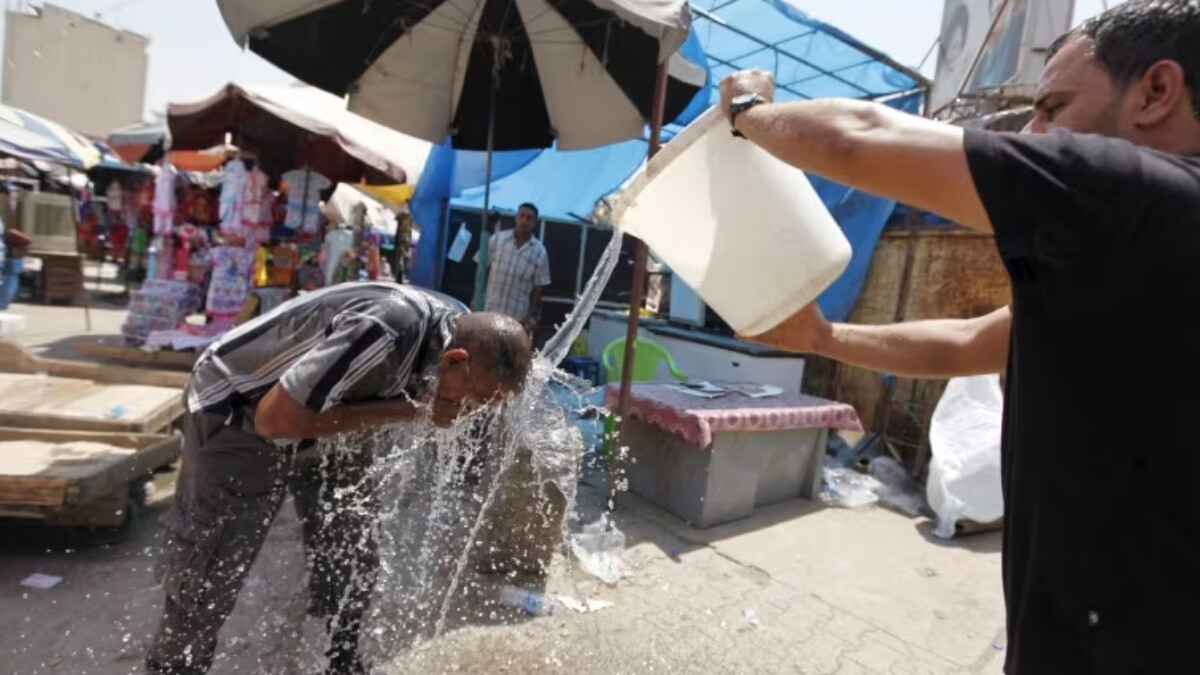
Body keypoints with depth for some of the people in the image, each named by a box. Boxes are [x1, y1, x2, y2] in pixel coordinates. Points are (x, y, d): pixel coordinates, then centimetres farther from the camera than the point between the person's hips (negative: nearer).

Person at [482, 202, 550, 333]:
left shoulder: (539, 252, -4)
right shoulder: (497, 239, -2)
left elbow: (538, 288, -1)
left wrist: (533, 316, -4)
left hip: (517, 316, -1)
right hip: (489, 310, 1)